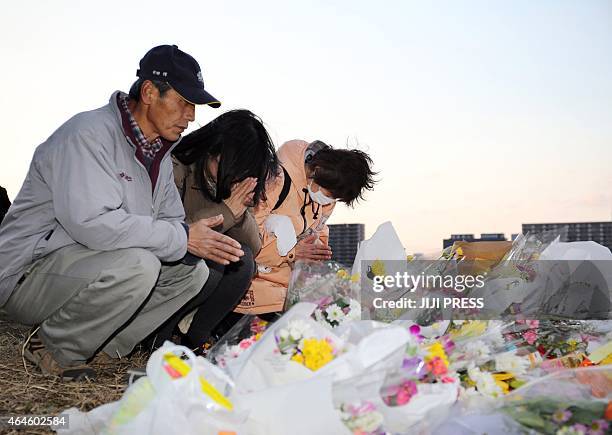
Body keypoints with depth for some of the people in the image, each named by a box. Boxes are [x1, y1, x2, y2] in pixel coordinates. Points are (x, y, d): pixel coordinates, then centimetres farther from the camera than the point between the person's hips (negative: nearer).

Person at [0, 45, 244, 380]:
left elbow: (170, 221, 12)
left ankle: (100, 342, -2)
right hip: (28, 274, -9)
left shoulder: (159, 152, 11)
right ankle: (54, 348, -9)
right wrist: (183, 238, -26)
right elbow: (91, 222, -32)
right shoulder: (90, 133, -18)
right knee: (136, 264, -33)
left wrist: (200, 242, -13)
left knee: (193, 272, 2)